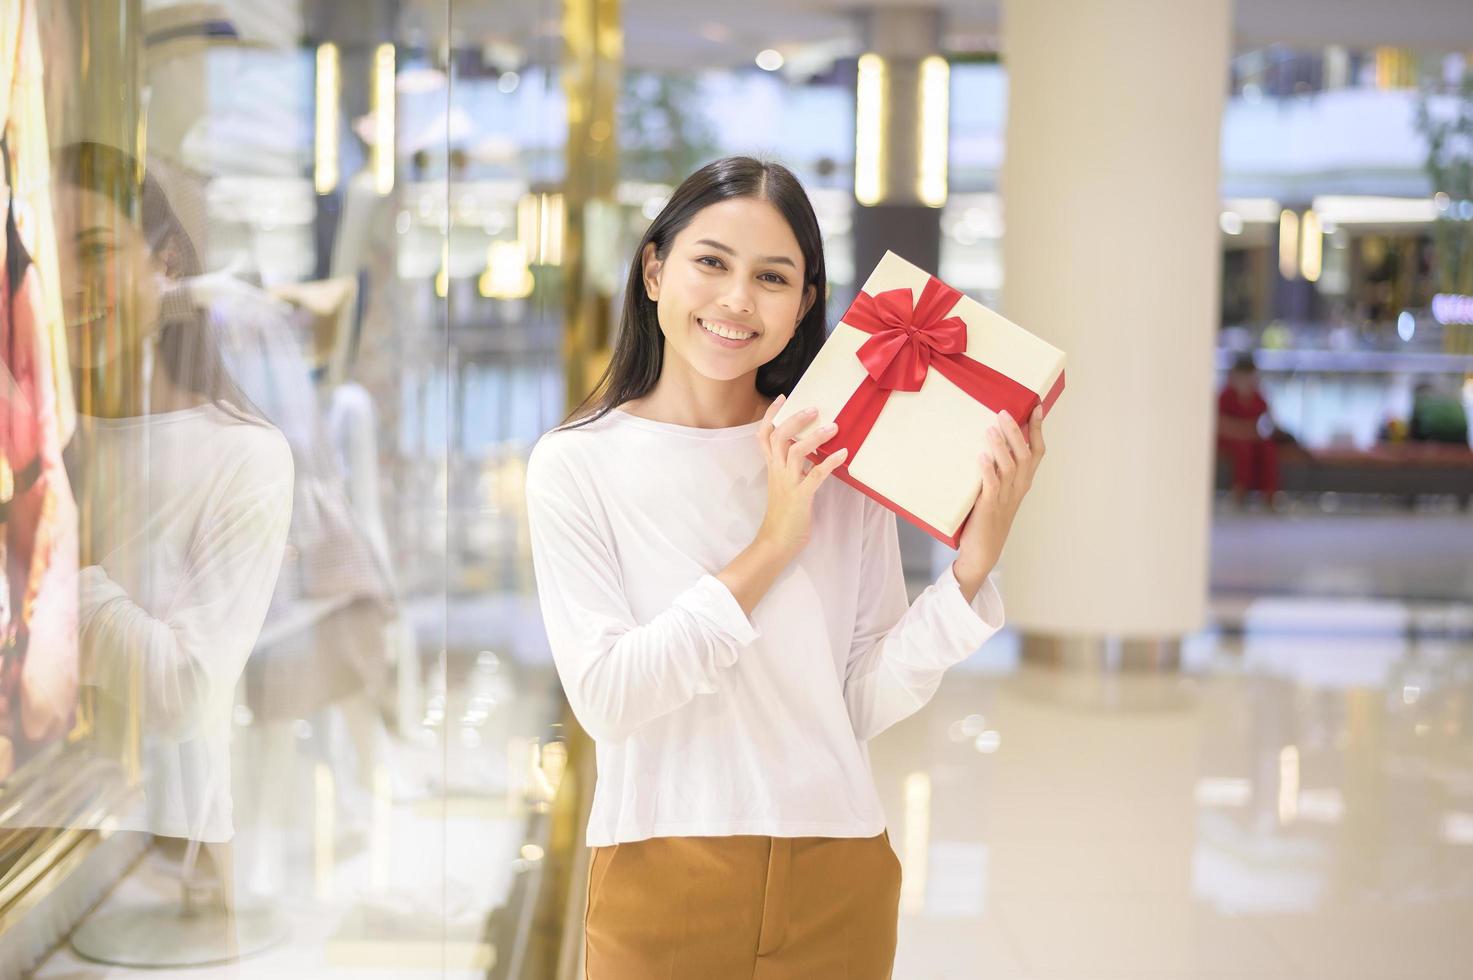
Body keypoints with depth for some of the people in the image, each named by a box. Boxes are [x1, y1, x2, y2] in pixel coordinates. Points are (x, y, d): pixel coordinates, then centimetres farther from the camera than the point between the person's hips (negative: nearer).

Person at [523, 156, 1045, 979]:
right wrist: (769, 549, -18)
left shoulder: (841, 462, -1)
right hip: (662, 881, -2)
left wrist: (975, 564, -16)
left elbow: (868, 704, -4)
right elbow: (605, 696, -15)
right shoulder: (575, 464, -6)